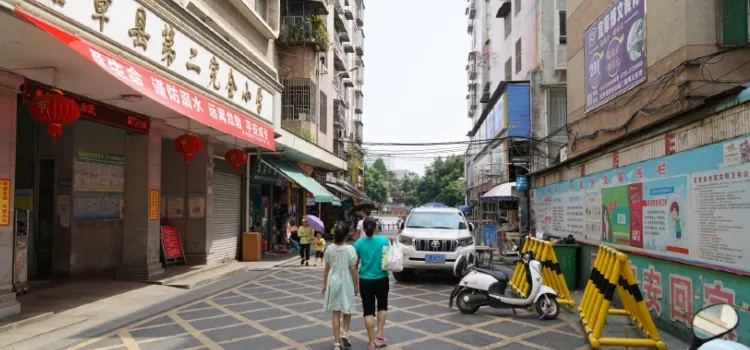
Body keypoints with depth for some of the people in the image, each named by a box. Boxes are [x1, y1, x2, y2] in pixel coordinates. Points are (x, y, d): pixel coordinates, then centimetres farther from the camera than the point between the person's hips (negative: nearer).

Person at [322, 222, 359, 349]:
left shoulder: (329, 249, -5)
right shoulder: (350, 249, -14)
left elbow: (327, 268, 2)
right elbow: (353, 270, -10)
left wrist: (324, 284, 12)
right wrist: (356, 285, 1)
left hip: (333, 282, 2)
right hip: (346, 283, -2)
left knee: (335, 311, 8)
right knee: (347, 309, 20)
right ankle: (345, 332, 4)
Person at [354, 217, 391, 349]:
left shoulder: (359, 243, -6)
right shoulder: (384, 240, -8)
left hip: (365, 280, 0)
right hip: (381, 279, 0)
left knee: (368, 311, 7)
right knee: (382, 306, 22)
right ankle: (379, 335, 15)